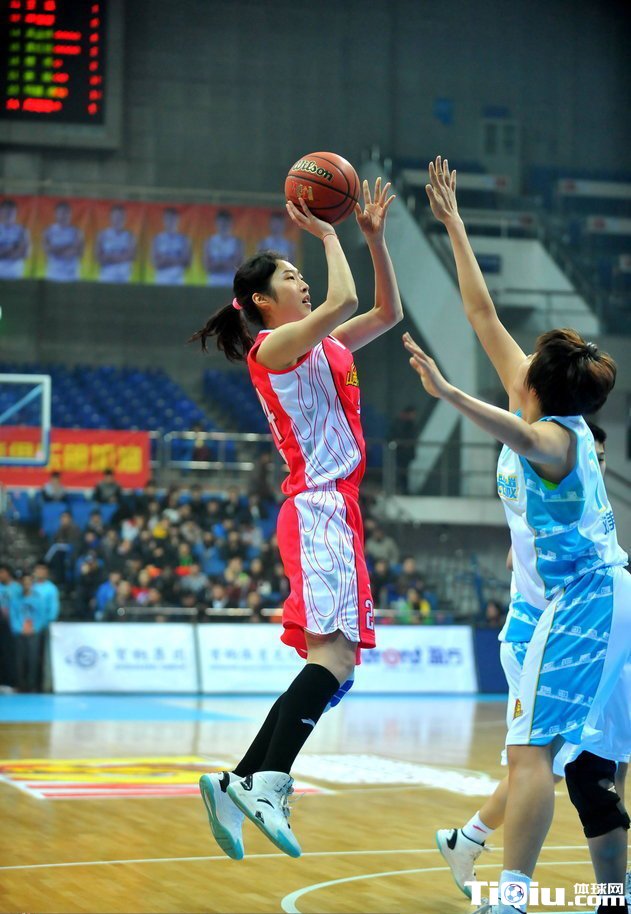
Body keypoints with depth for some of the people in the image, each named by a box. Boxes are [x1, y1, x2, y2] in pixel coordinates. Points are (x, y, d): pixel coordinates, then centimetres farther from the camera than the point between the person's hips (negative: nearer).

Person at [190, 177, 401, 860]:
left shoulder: (322, 346, 21)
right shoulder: (275, 344, -5)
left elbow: (386, 312, 25)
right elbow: (343, 301, -19)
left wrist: (373, 237, 17)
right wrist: (328, 234, -5)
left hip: (332, 512, 9)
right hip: (318, 508, -9)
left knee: (334, 664, 6)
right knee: (334, 653, -24)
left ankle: (238, 784, 4)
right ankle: (269, 783, -32)